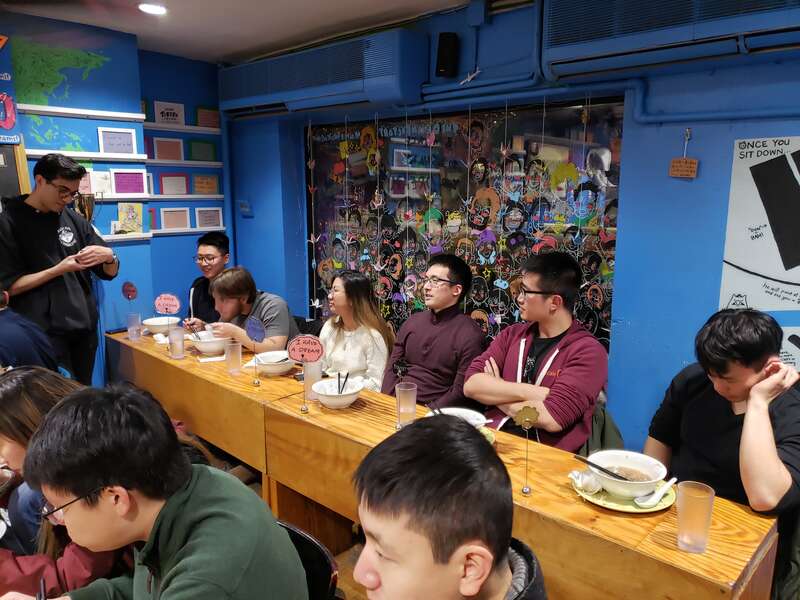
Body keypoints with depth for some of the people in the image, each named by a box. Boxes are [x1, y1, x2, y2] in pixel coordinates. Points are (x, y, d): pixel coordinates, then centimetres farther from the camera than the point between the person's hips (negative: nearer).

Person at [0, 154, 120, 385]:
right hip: (43, 334, -4)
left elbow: (109, 272, 10)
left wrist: (109, 256, -11)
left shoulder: (74, 219, 8)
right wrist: (58, 270, -17)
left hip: (85, 328, 5)